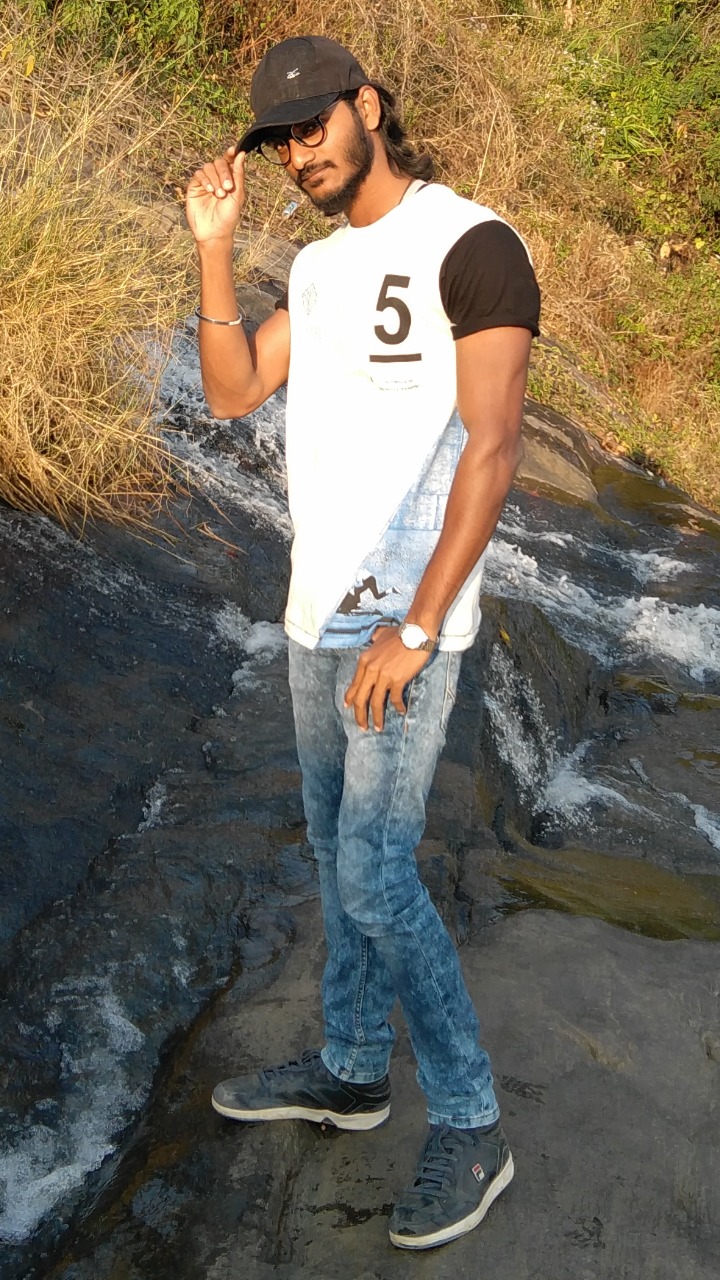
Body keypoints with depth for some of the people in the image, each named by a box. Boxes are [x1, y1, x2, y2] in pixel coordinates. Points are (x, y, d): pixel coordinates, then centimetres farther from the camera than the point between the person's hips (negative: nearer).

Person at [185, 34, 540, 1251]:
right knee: (341, 843, 16)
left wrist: (416, 625, -27)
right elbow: (232, 394, 8)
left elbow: (492, 446, -22)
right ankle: (350, 1069, 32)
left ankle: (467, 1126, 9)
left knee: (374, 873, -8)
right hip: (321, 603, 9)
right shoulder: (323, 264, 12)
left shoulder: (474, 244, -15)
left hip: (404, 617, -9)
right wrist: (212, 245, -3)